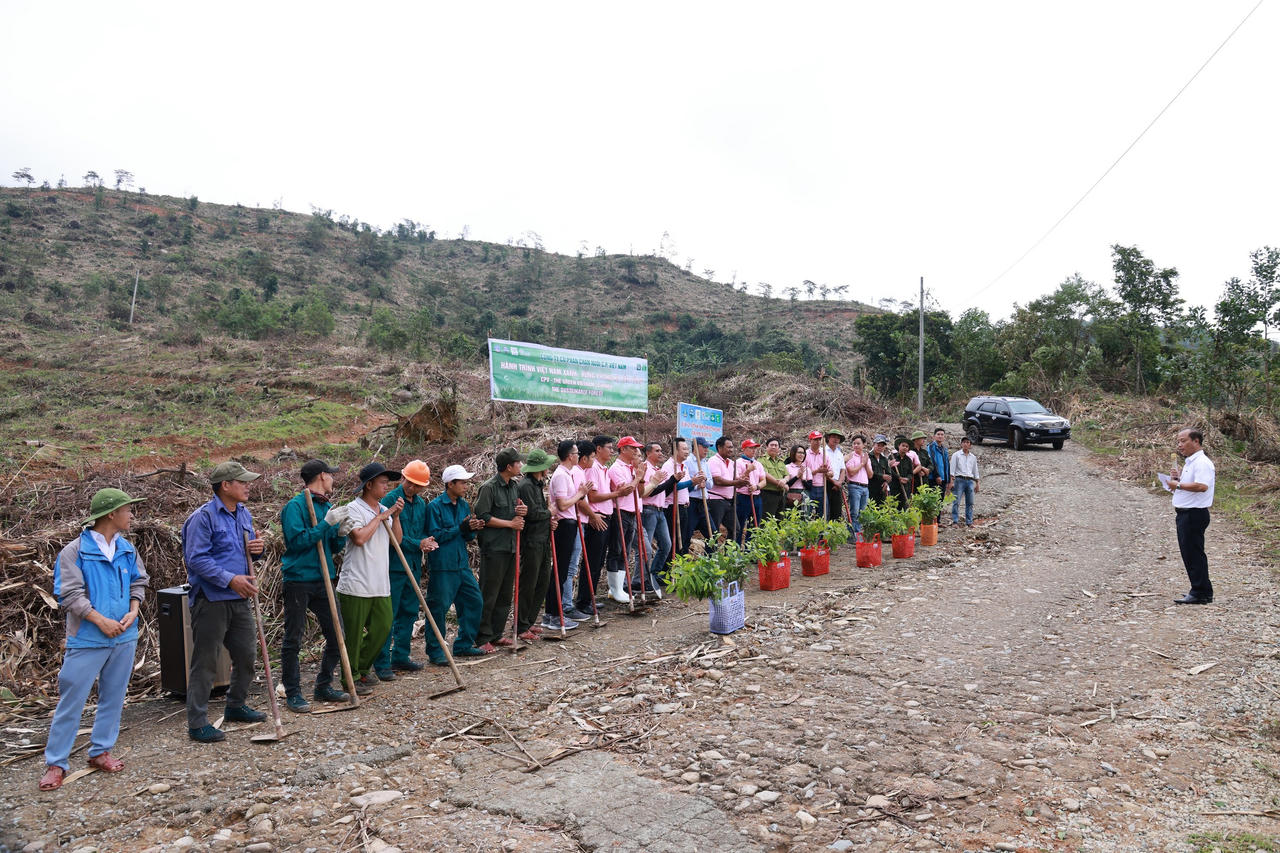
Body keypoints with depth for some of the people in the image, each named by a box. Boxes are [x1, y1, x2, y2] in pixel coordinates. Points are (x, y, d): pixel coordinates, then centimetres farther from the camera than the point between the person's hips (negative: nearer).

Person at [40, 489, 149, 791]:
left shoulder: (127, 549, 5)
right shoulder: (75, 550, -11)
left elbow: (138, 581, 13)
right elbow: (70, 594, -13)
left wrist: (133, 610, -4)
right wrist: (102, 621, -16)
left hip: (124, 636, 5)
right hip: (87, 639, -5)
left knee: (113, 697, 13)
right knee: (71, 701, 1)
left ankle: (100, 751, 26)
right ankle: (55, 763, 13)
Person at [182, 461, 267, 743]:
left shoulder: (244, 514, 11)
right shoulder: (203, 517, -14)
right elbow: (196, 558, -19)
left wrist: (257, 550, -1)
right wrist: (230, 579, -23)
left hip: (239, 599, 8)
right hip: (211, 601, -8)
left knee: (247, 654, 16)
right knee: (205, 662, 0)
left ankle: (235, 706, 35)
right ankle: (197, 723, 11)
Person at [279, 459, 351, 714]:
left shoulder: (327, 506, 13)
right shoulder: (295, 506, -9)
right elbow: (297, 541, -19)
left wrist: (341, 534, -4)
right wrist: (327, 524, -20)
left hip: (323, 580, 7)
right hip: (298, 580, -7)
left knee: (336, 635, 9)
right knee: (293, 640, 2)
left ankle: (323, 687, 23)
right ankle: (292, 694, 13)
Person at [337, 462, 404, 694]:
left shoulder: (384, 510, 13)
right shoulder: (354, 509, -10)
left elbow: (397, 540, 12)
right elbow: (359, 538, -24)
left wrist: (396, 516, 0)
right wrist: (379, 518, -14)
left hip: (380, 585, 8)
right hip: (356, 585, -7)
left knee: (383, 627, 12)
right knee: (353, 634, 3)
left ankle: (362, 669, 30)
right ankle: (351, 679, 16)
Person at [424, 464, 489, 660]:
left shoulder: (464, 505, 11)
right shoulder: (435, 506, -11)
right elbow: (434, 536, -16)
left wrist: (472, 530, -7)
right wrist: (461, 528, -20)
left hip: (462, 564, 8)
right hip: (442, 565, -7)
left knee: (475, 601, 10)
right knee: (439, 608, -1)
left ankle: (463, 645, 24)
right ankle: (435, 651, 13)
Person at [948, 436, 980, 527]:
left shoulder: (973, 457, 15)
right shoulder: (956, 455, 3)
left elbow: (975, 471, 20)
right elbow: (952, 469, -2)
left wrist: (977, 483, 16)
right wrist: (951, 481, -9)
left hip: (970, 481, 4)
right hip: (959, 480, -4)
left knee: (970, 503, 2)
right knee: (956, 502, -8)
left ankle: (969, 522, 8)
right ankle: (955, 521, -6)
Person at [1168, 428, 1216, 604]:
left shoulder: (1202, 462, -15)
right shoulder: (1189, 462, 18)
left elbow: (1202, 486, -29)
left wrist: (1178, 485, -20)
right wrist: (1178, 477, 9)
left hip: (1194, 515, -11)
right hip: (1185, 514, 11)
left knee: (1194, 553, -6)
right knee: (1189, 554, 14)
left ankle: (1201, 593, 0)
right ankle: (1199, 592, 22)